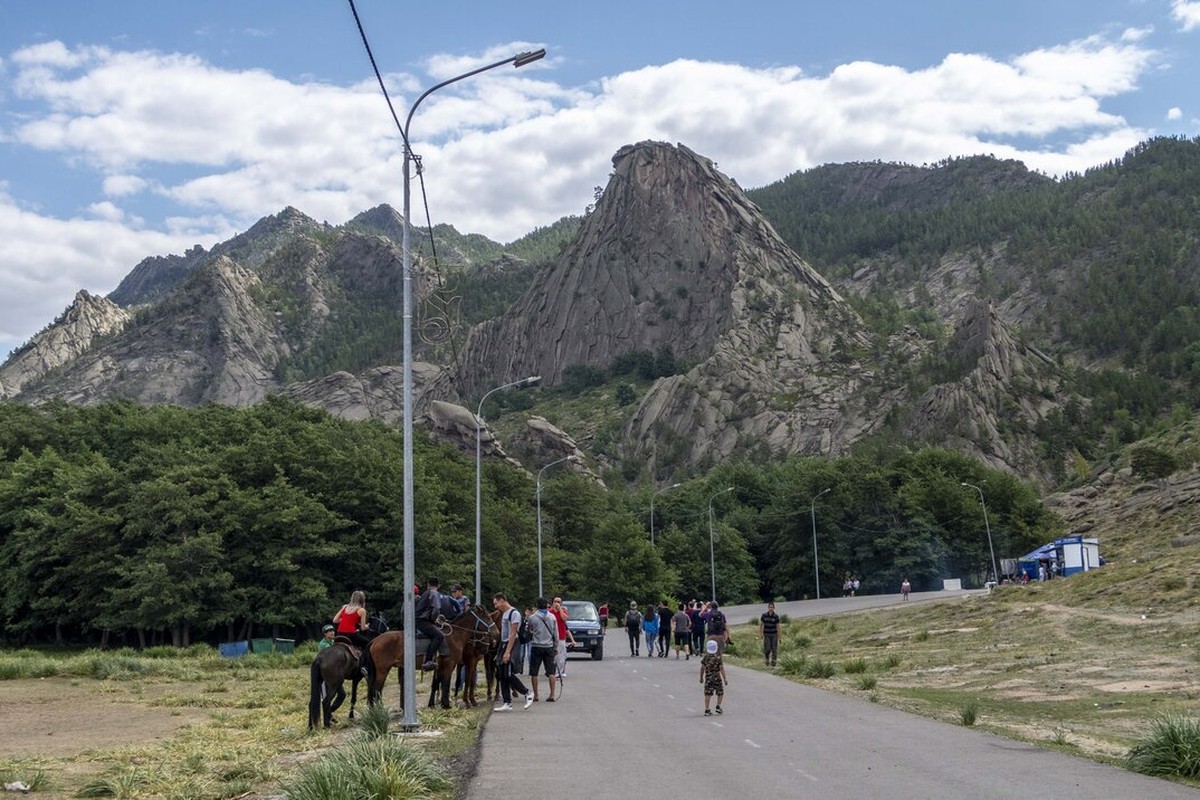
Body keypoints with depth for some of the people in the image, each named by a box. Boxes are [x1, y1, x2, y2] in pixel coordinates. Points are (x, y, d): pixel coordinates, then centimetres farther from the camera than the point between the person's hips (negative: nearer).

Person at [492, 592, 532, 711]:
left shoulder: (514, 613, -12)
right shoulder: (503, 614, 16)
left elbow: (512, 634, -18)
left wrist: (507, 652, -23)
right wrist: (500, 653, 14)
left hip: (511, 646, -9)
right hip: (503, 645, 9)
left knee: (508, 675, -12)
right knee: (500, 675, 6)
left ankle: (527, 694, 2)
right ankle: (507, 703, 9)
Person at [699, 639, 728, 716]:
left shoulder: (705, 658, 1)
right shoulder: (718, 658, -8)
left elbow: (702, 668, 4)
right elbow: (721, 668, -10)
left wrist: (701, 677, 17)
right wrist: (725, 678, -5)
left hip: (708, 678, 3)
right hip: (717, 677, -2)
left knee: (707, 694, 3)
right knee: (720, 693, 15)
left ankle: (707, 710, 0)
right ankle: (718, 706, 6)